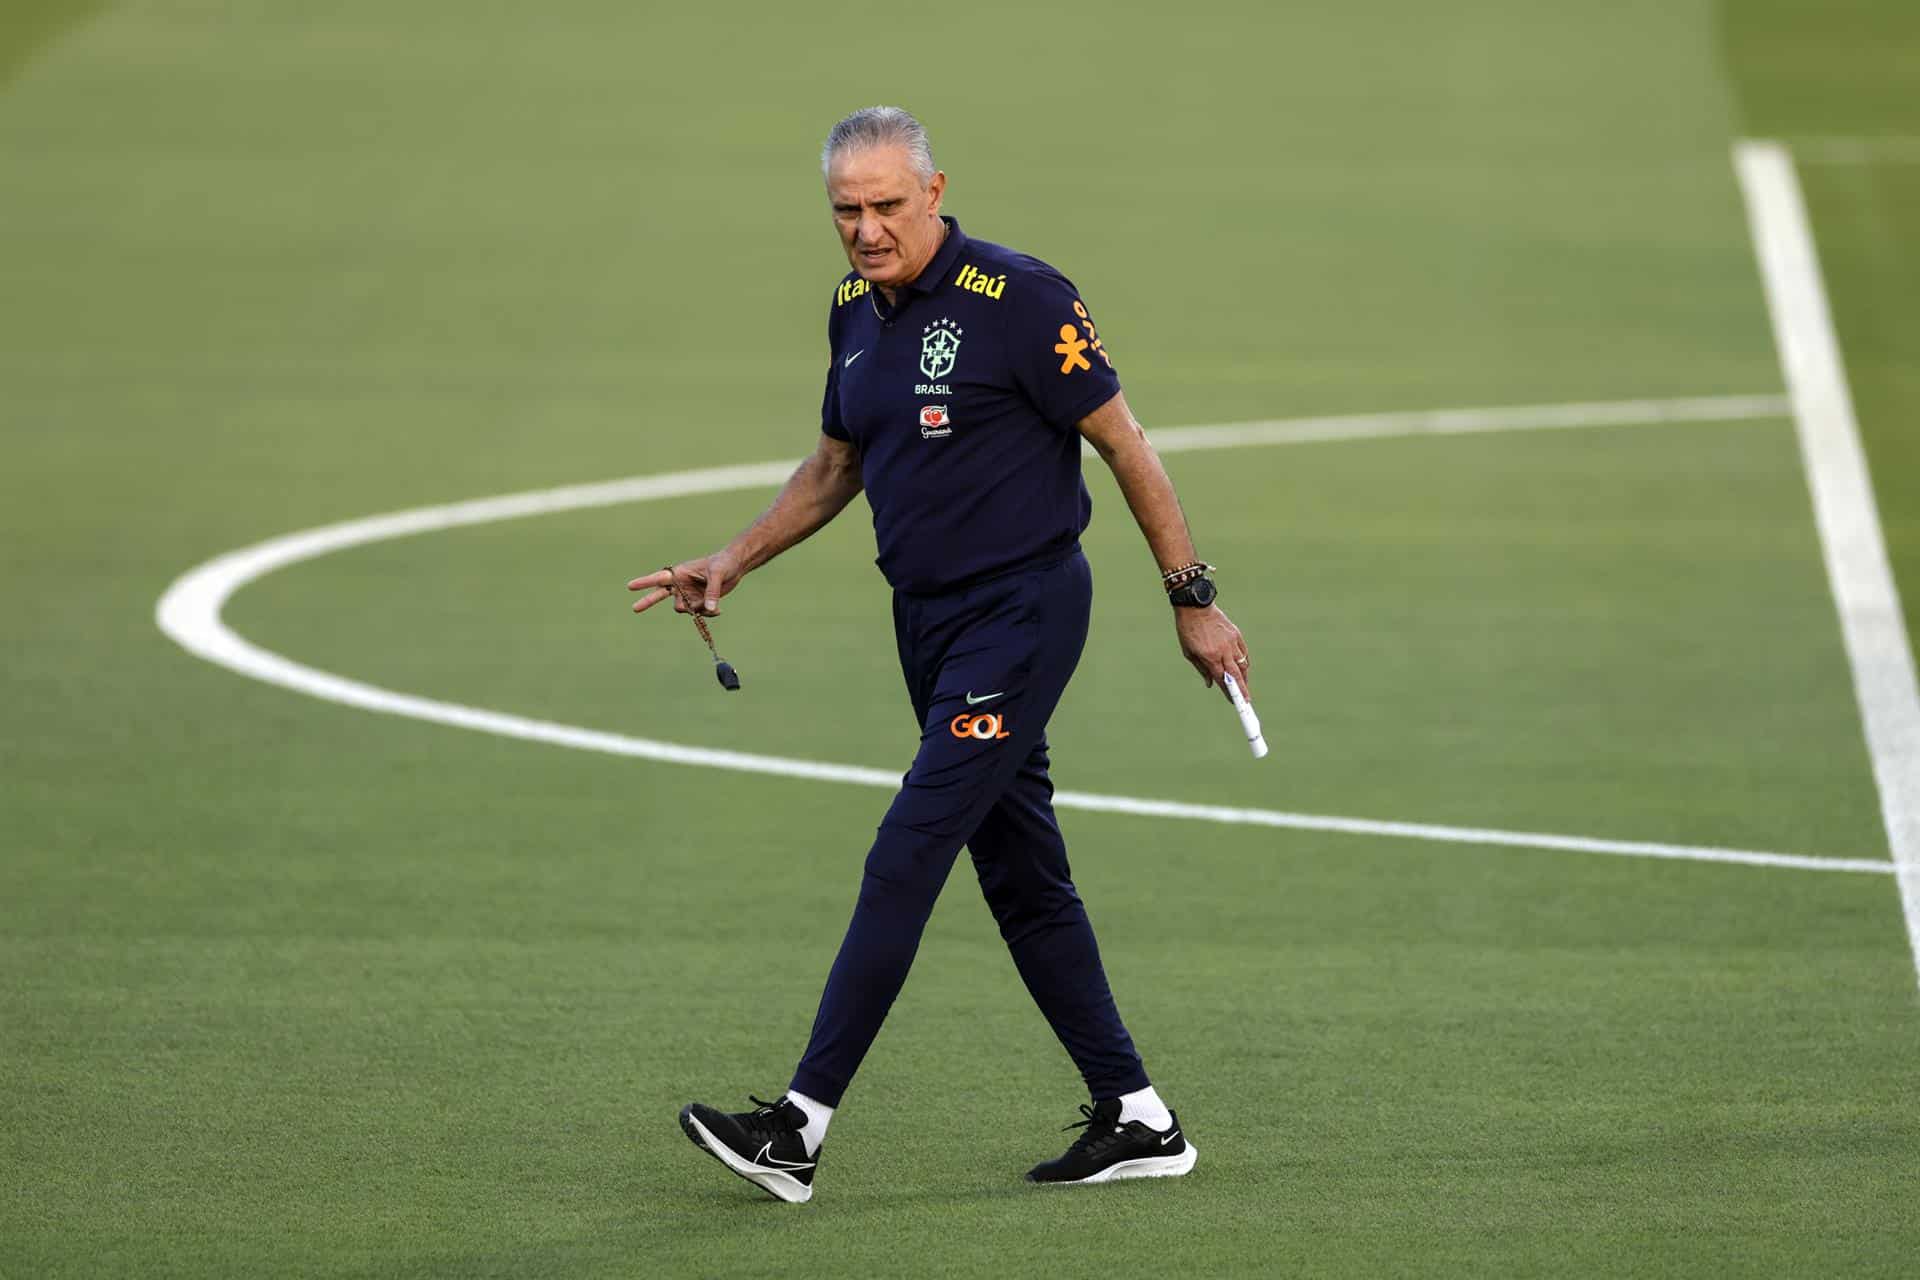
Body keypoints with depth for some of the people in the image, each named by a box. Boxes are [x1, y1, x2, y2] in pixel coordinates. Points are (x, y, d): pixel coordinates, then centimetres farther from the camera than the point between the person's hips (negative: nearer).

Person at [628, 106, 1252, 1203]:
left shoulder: (1019, 298, -14)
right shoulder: (854, 311, 8)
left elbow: (1126, 446, -9)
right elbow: (835, 466, 24)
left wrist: (1193, 599, -9)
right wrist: (735, 561, 14)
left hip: (1023, 608, -8)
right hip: (929, 617, 8)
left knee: (908, 855, -13)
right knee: (1021, 875, 10)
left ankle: (803, 1127, -15)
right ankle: (1138, 1121, 17)